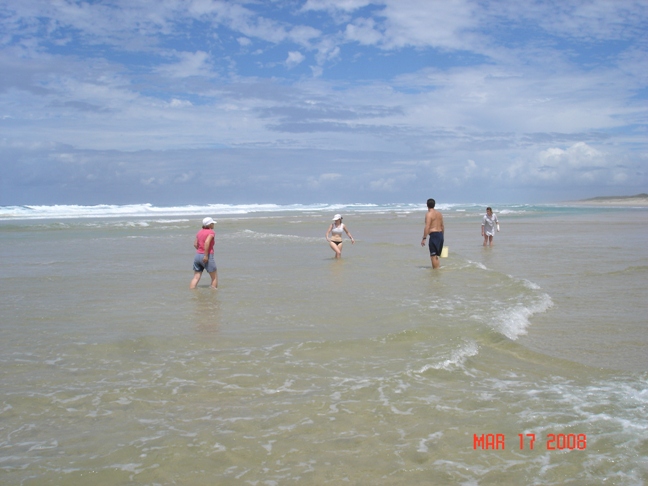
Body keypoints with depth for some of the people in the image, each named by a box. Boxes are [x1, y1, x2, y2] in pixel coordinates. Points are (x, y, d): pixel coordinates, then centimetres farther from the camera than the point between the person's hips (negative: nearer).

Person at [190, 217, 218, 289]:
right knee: (214, 277, 9)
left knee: (196, 277, 6)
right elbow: (207, 242, -23)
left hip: (197, 255, 7)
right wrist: (206, 255, -23)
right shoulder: (211, 232, -7)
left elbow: (195, 244, 11)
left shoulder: (200, 232, 13)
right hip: (207, 257, -6)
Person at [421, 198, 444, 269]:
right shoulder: (439, 213, 14)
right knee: (436, 255, 18)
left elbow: (427, 227, -17)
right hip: (440, 234, 8)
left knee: (433, 255, -4)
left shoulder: (429, 214, -9)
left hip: (434, 235, -8)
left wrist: (424, 238, -17)